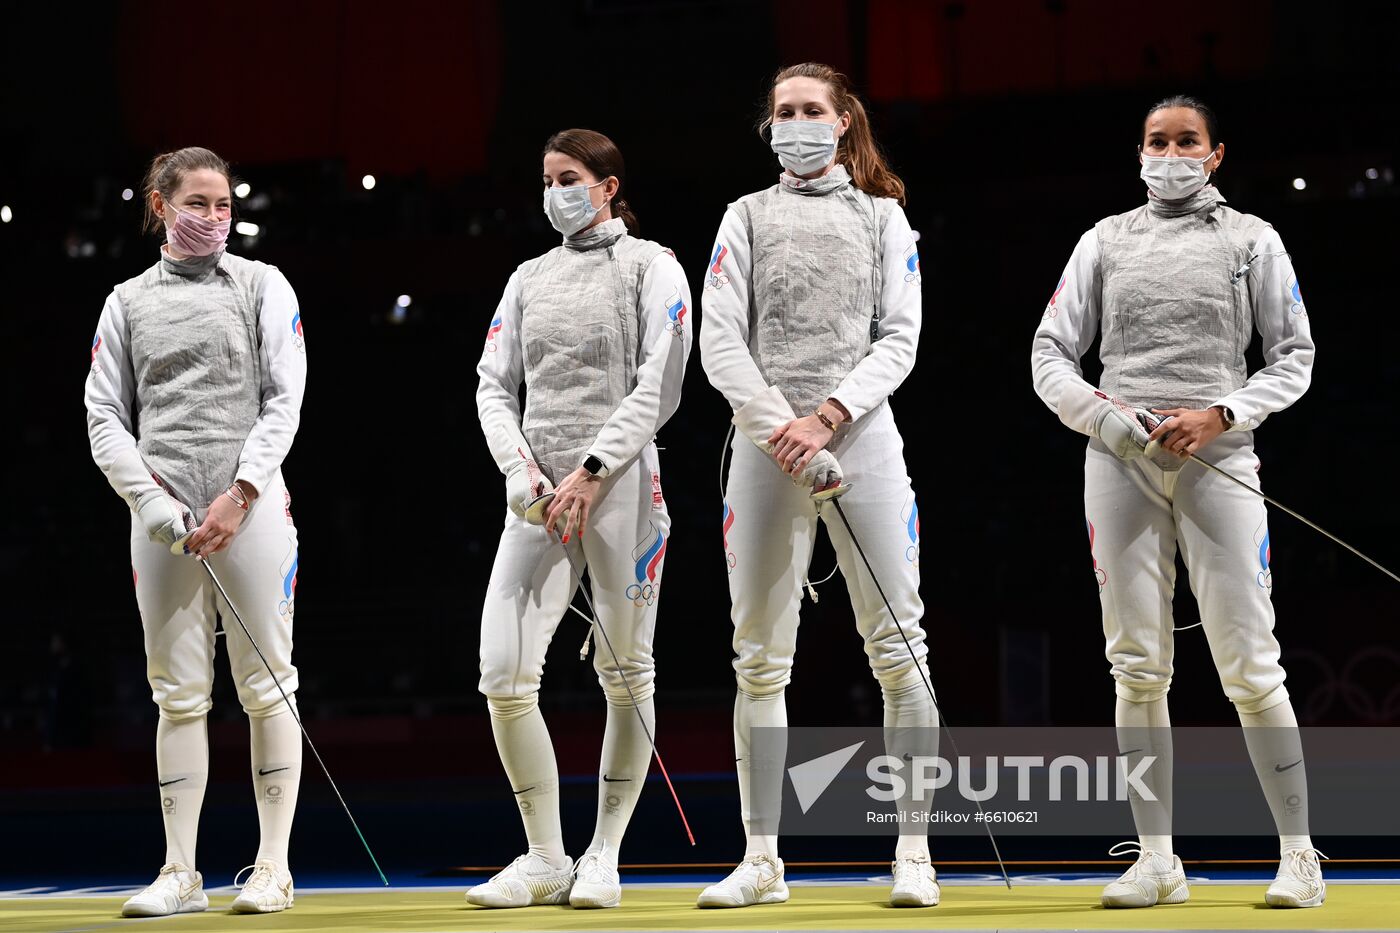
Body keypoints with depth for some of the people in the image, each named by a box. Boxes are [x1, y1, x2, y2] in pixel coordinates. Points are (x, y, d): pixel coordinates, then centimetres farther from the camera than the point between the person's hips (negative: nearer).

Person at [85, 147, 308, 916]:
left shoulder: (261, 287, 5)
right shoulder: (128, 302, 10)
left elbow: (283, 402, -2)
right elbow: (105, 418, 6)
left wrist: (238, 498, -13)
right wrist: (153, 502, -9)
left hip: (250, 506, -2)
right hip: (163, 518, 2)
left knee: (266, 688, 0)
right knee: (179, 698, 4)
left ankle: (272, 868, 5)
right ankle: (181, 875, 8)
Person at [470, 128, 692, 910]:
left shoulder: (651, 267, 0)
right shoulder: (530, 278, 15)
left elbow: (659, 387, -9)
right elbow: (495, 386, 11)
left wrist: (590, 473, -16)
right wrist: (520, 469, -7)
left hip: (621, 485, -4)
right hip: (540, 492, 4)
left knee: (626, 676, 3)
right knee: (505, 677, -7)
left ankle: (604, 856, 13)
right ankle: (546, 861, 4)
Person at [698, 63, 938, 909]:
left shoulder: (882, 218, 10)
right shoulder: (747, 218, 10)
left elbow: (899, 341, 1)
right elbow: (721, 345, 1)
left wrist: (827, 417, -14)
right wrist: (786, 432, -12)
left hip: (861, 435, -1)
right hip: (766, 442, 1)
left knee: (899, 650, -5)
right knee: (761, 662, 3)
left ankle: (914, 853, 1)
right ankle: (763, 862, 8)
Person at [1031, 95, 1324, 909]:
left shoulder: (1250, 238, 6)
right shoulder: (1107, 240, 11)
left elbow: (1294, 356, 3)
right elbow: (1051, 353, 9)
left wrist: (1220, 416, -11)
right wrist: (1095, 410, -11)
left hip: (1215, 459, -2)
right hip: (1120, 460, 2)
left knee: (1250, 668, -6)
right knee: (1138, 669, 2)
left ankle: (1300, 854, 3)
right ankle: (1158, 859, 7)